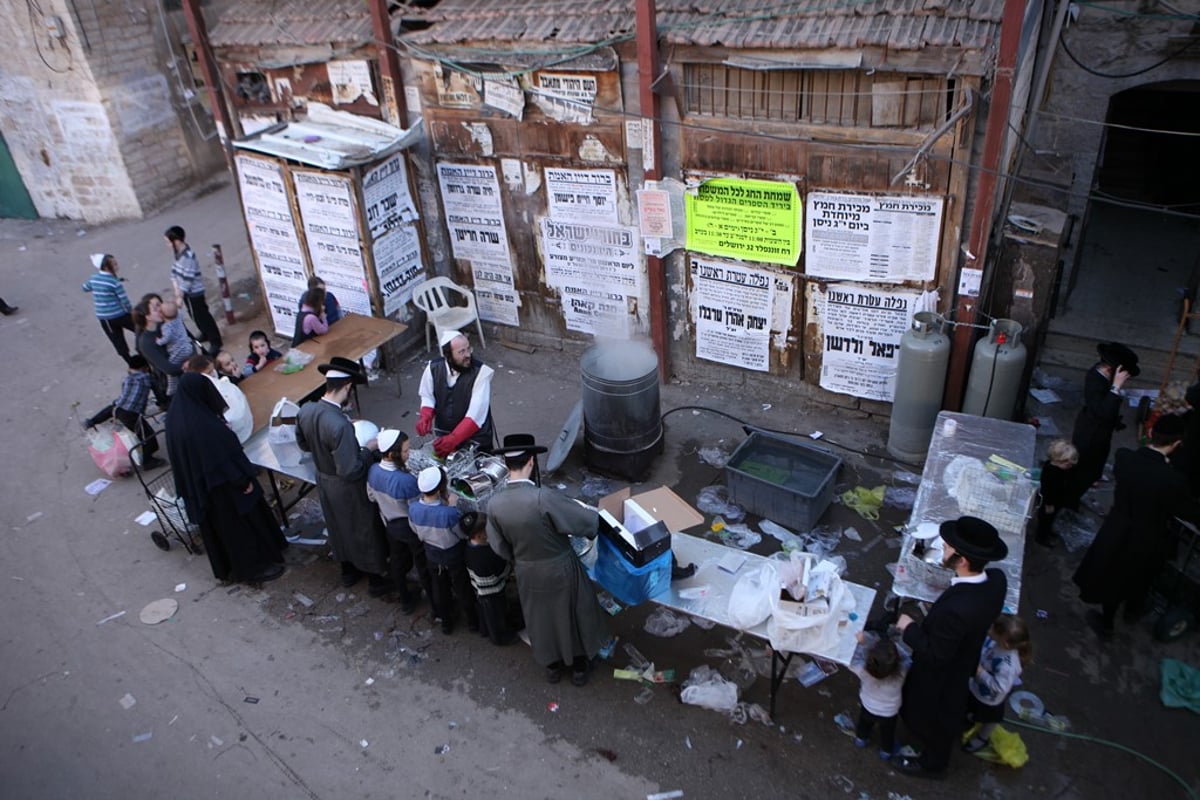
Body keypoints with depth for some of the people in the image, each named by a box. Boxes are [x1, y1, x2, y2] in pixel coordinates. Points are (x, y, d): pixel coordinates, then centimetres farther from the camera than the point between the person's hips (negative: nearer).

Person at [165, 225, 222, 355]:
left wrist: (180, 296, -20)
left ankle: (215, 342, 10)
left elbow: (187, 279, -26)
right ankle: (206, 334, 43)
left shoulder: (188, 257, -29)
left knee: (201, 316, 0)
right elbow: (175, 271, 7)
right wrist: (177, 289, -3)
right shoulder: (179, 252, 1)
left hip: (194, 292, -9)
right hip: (188, 292, 9)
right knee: (197, 315, 23)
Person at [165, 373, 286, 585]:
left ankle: (228, 567, 42)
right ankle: (255, 567, 28)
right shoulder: (204, 424, -34)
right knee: (241, 522, 12)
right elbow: (225, 455, -26)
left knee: (217, 524, 25)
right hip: (222, 484, -9)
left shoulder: (175, 416, -7)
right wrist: (244, 479, -15)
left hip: (198, 484, 9)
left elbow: (178, 455, 7)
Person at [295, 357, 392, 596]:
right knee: (365, 530, 16)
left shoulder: (305, 411, -13)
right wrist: (368, 448, -19)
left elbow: (304, 444, 6)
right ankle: (376, 580, 36)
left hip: (323, 481, 7)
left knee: (339, 527, 29)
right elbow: (350, 471, -32)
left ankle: (348, 570, 51)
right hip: (347, 487, -7)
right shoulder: (340, 425, -37)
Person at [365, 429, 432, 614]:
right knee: (424, 566, 17)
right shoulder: (407, 480, -38)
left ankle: (405, 600, 46)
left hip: (390, 525, 6)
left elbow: (372, 496, 2)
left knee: (397, 562, 26)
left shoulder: (373, 471, -17)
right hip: (412, 528, -6)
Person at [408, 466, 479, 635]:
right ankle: (472, 621, 45)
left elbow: (416, 530, -5)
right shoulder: (449, 513, -41)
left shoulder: (413, 508, -26)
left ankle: (445, 621, 48)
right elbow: (463, 533, -21)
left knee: (440, 588, 28)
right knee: (463, 589, 22)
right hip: (455, 556, -4)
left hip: (432, 555, 4)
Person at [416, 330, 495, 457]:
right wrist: (425, 417, -16)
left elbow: (476, 413, -29)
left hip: (474, 438, -3)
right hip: (443, 434, 3)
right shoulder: (433, 368, -12)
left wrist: (454, 439, -38)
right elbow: (428, 396, 4)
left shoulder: (481, 372, -24)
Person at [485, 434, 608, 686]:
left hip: (528, 573, 4)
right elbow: (586, 520, -23)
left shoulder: (494, 504, -19)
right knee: (573, 614, 23)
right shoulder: (544, 497, -34)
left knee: (541, 618, 28)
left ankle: (552, 666, 50)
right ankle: (579, 667, 44)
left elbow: (499, 547, -4)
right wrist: (595, 514, 1)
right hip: (561, 569, -3)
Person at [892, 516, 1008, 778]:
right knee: (947, 714, 36)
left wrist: (910, 628, -18)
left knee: (933, 719, 24)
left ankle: (931, 764, 52)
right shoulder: (996, 579, -23)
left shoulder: (955, 610, -47)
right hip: (963, 659, 8)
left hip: (941, 674, -8)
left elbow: (935, 654, -31)